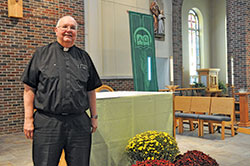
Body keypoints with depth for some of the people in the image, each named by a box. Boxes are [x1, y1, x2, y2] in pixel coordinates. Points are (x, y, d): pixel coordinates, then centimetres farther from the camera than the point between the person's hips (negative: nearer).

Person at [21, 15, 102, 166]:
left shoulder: (84, 57, 14)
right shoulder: (42, 54, 6)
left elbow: (91, 90, 16)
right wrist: (28, 119, -4)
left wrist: (94, 116, 13)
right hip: (47, 123, -2)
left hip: (79, 124, 3)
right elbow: (29, 89, 3)